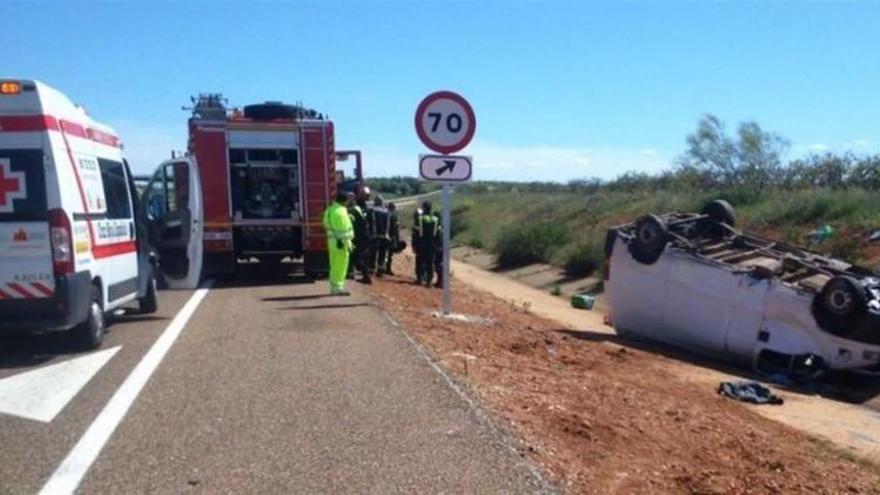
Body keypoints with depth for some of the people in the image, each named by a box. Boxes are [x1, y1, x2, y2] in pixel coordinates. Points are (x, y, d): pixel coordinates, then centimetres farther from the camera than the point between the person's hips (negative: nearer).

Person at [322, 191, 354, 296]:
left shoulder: (331, 209, 14)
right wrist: (348, 244, -15)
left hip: (333, 241, 10)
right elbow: (343, 230, -19)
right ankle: (338, 287, -1)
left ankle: (334, 287, 21)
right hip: (340, 243, -10)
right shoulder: (340, 211, -17)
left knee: (335, 265, 15)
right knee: (340, 265, -4)